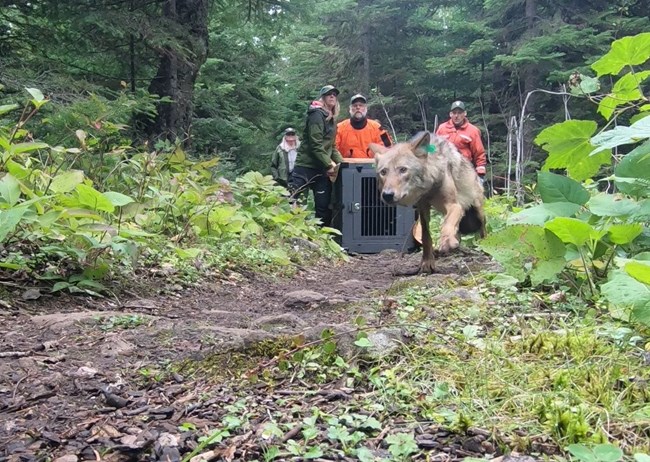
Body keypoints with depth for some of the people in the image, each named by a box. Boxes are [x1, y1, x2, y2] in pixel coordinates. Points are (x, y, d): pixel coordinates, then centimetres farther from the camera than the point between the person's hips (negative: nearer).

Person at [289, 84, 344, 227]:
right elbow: (315, 145, -17)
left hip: (321, 168, 9)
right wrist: (329, 165, -16)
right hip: (306, 166, -9)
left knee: (324, 206, 6)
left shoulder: (331, 119, 18)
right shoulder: (317, 114, -9)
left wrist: (341, 163, 7)